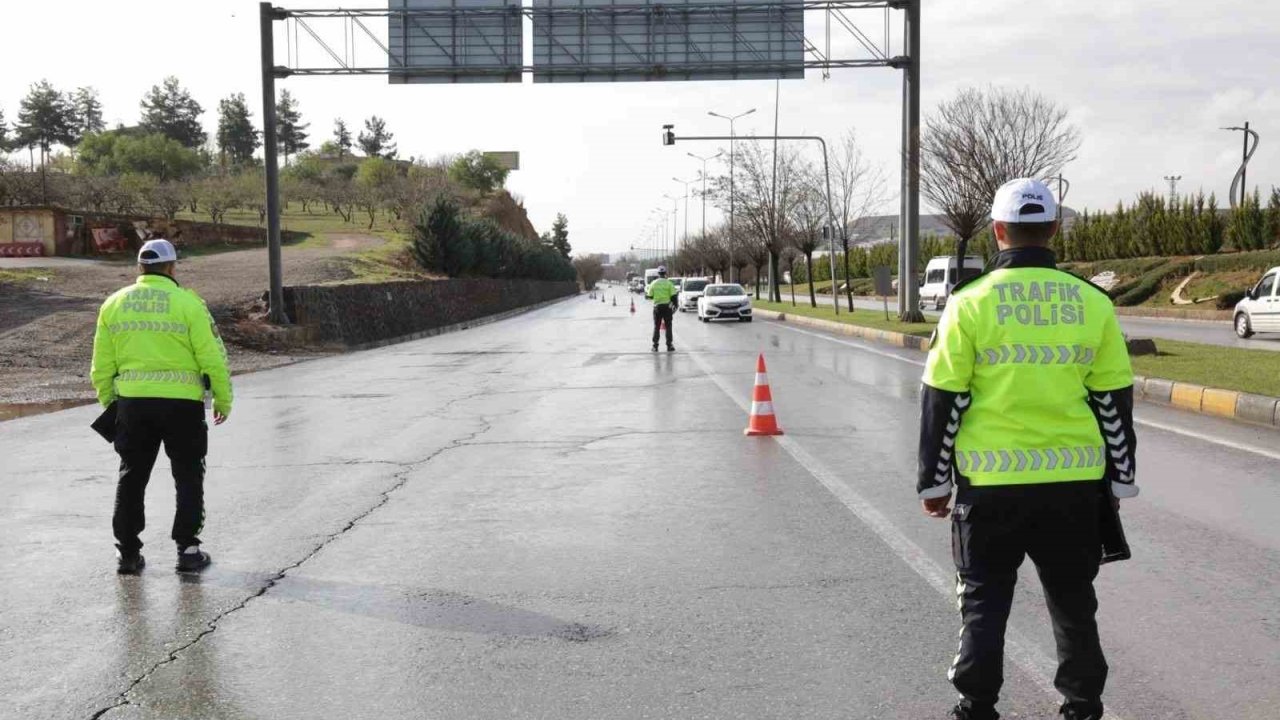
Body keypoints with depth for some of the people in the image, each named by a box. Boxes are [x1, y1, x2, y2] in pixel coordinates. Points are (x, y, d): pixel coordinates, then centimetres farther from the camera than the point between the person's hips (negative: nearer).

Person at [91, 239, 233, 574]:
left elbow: (102, 364, 8)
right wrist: (223, 400, 3)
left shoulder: (113, 304, 6)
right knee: (188, 476, 10)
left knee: (132, 476, 15)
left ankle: (128, 552, 17)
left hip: (132, 401, 3)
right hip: (182, 401, -3)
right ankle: (187, 549, 9)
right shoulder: (187, 303, -6)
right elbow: (212, 357, -8)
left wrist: (109, 402, 19)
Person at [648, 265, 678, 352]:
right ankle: (669, 346, 3)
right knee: (668, 327, 5)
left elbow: (650, 296, 5)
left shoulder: (653, 284, 0)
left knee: (656, 327, 8)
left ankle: (655, 346, 6)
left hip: (657, 307, 2)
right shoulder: (669, 283, -6)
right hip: (667, 307, -1)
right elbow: (673, 296, -8)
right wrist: (675, 305, 3)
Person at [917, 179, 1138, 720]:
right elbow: (1115, 401, 4)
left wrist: (933, 481, 3)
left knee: (984, 600, 12)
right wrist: (1121, 478, 15)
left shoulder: (971, 302, -7)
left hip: (990, 483, -2)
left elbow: (942, 400, -5)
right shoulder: (1092, 304, 0)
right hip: (1075, 482, 3)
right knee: (1073, 600, 19)